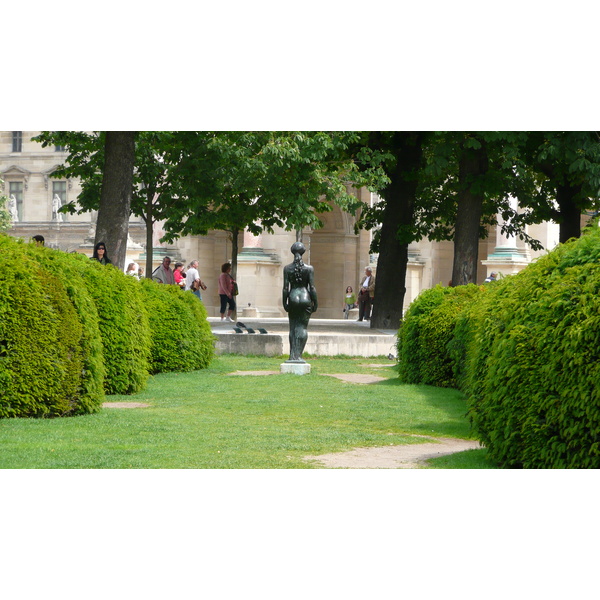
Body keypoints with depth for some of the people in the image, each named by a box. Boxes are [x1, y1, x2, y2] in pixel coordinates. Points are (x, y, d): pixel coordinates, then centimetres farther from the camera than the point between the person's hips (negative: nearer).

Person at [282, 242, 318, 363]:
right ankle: (298, 355, -3)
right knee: (302, 327, 2)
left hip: (293, 297, 1)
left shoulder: (287, 268, -1)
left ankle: (293, 355, 3)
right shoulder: (309, 268, -4)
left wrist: (285, 303, 7)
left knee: (293, 328, 8)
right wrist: (315, 303, 3)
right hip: (305, 297, -1)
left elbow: (285, 288, -2)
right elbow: (312, 288, -5)